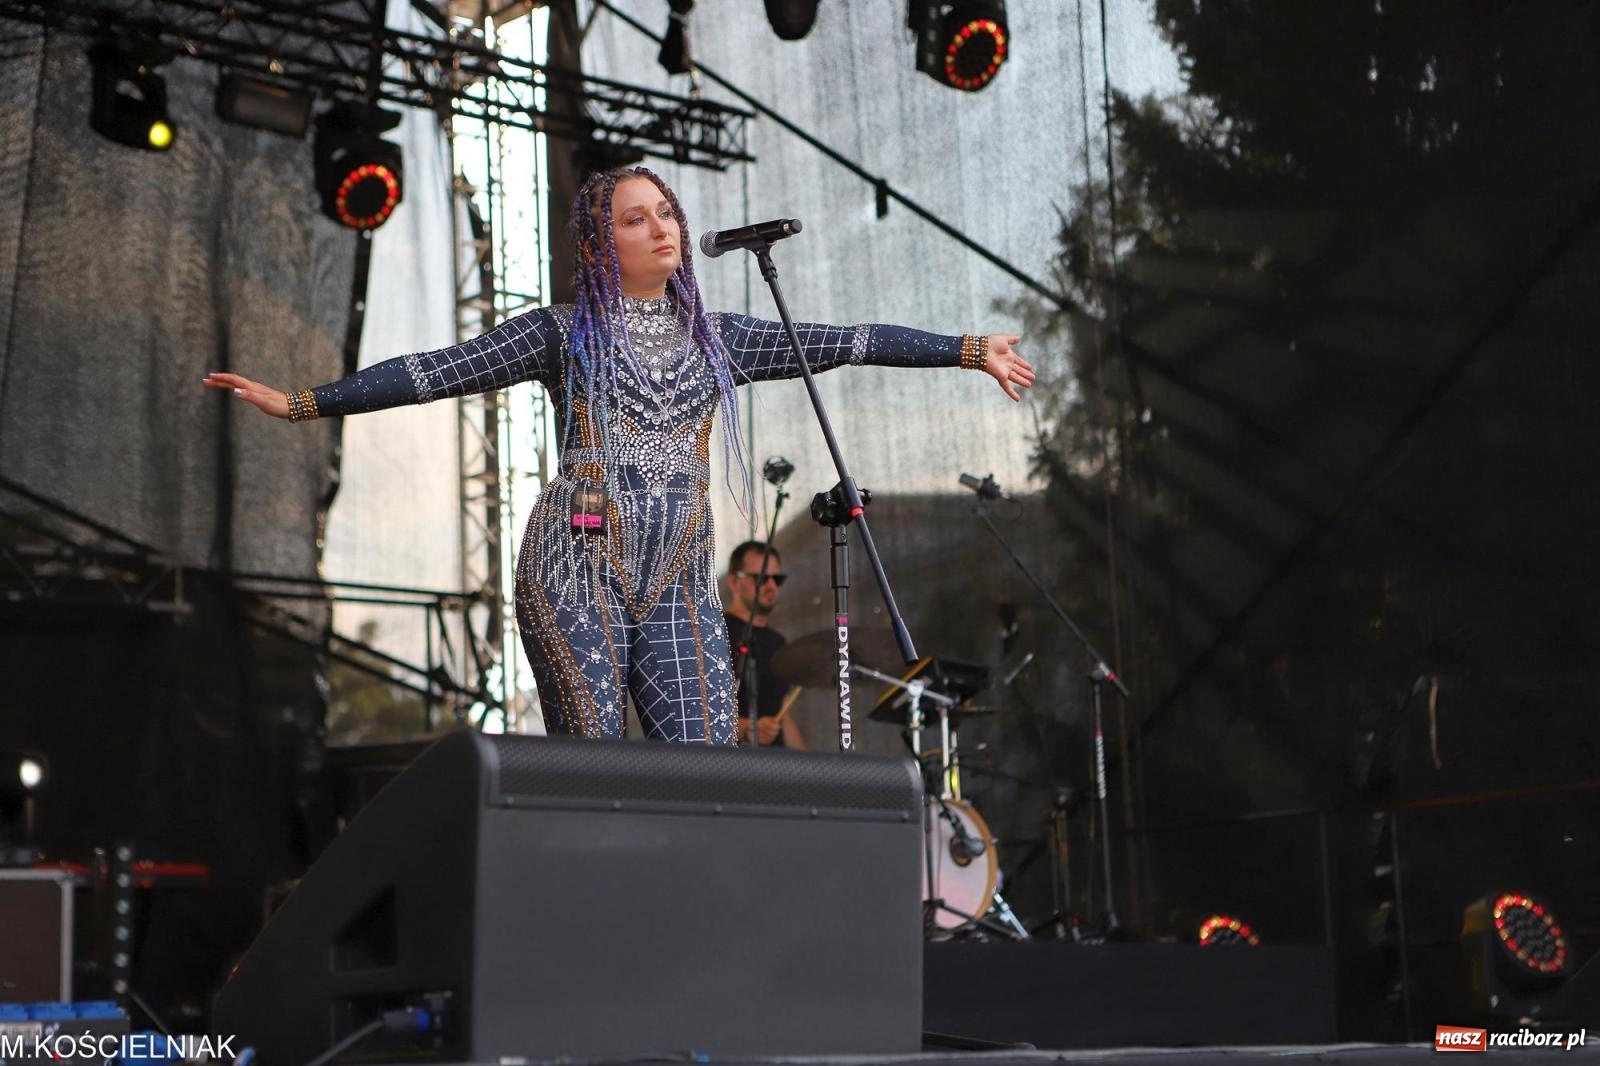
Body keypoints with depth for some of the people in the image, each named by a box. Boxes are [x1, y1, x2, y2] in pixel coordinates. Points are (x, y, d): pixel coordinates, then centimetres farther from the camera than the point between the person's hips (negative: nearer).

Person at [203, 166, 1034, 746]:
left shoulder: (715, 339, 16)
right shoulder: (562, 333, 5)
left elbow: (850, 342, 16)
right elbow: (436, 371, -2)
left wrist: (971, 351, 17)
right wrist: (301, 404, -9)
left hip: (679, 588, 4)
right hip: (578, 575, -4)